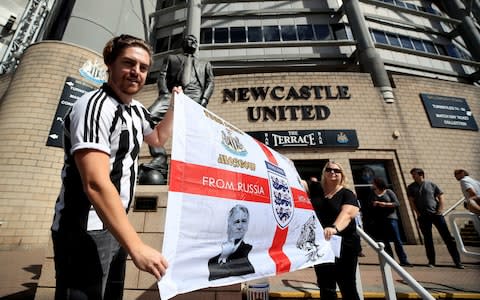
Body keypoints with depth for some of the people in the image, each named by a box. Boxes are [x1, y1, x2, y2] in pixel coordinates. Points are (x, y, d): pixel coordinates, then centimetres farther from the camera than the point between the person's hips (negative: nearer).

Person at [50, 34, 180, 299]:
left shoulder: (137, 110, 7)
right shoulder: (94, 106, -21)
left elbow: (158, 139, 27)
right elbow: (96, 184, -31)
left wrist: (175, 107, 17)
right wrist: (137, 247, -33)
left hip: (114, 225, 9)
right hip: (84, 231, -9)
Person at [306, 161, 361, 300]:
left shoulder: (347, 194, -6)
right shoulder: (315, 188, 4)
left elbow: (347, 213, -25)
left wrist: (335, 228, -44)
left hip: (344, 245, -2)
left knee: (348, 288, 10)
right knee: (325, 288, 15)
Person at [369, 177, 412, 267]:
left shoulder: (388, 192, 1)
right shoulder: (373, 194, 10)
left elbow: (397, 203, -5)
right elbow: (370, 206, 13)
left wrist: (385, 204, -16)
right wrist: (373, 204, -7)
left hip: (390, 218, -3)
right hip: (379, 221, 3)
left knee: (397, 240, -2)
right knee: (384, 241, 6)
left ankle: (403, 260, 7)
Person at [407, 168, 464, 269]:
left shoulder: (431, 184, 5)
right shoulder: (411, 187, 5)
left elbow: (441, 197, 5)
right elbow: (411, 201, 2)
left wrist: (439, 211, -4)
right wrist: (418, 213, -5)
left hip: (436, 214, 0)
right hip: (423, 217, 0)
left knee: (447, 237, 1)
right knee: (428, 239, 6)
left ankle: (457, 261, 11)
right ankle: (431, 261, 15)